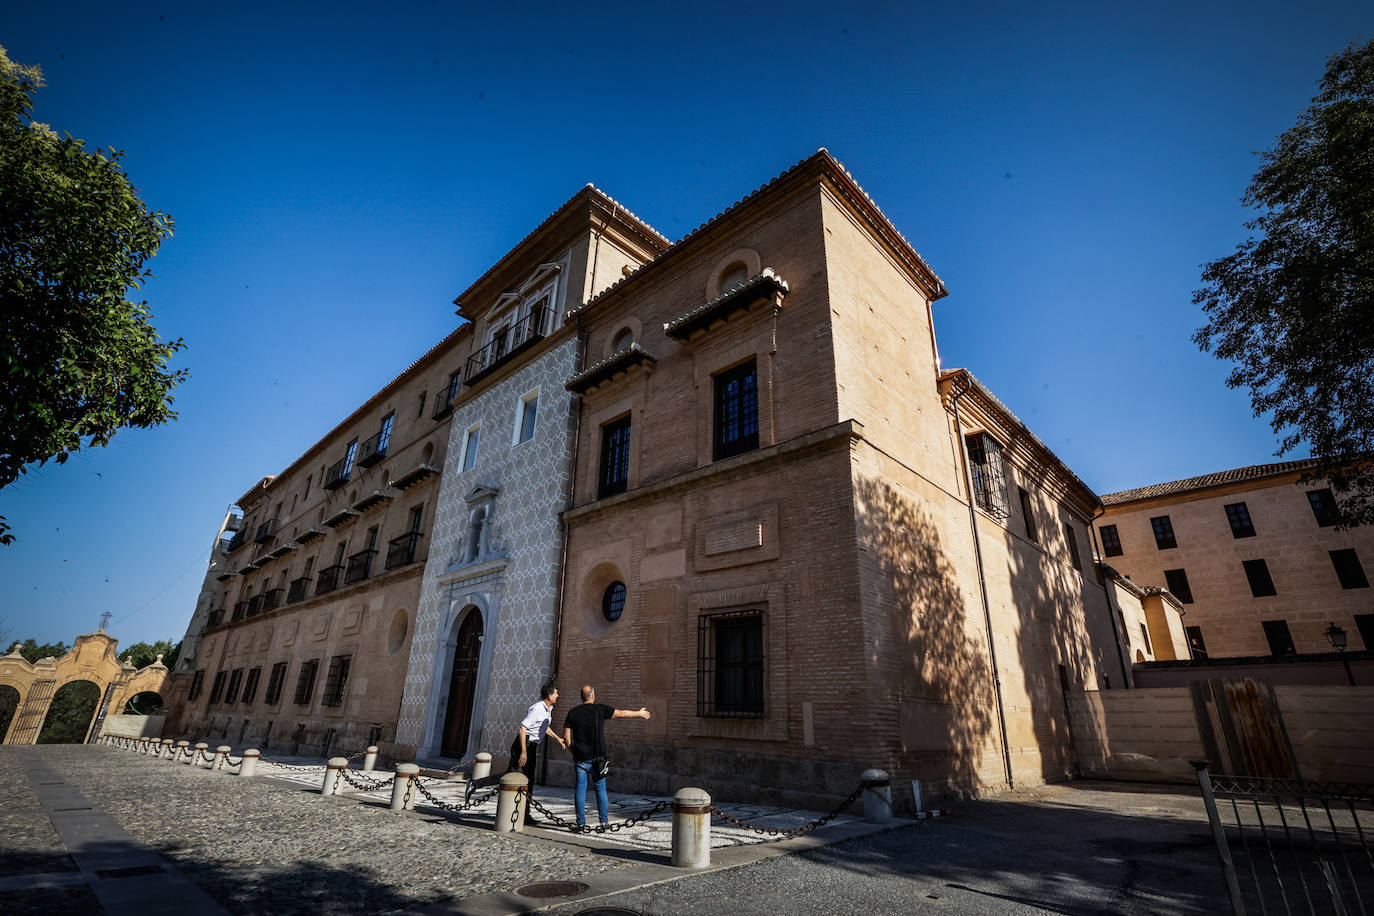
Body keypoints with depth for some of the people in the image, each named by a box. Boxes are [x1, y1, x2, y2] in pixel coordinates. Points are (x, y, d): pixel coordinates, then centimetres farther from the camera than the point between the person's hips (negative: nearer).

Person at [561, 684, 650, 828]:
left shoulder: (573, 712, 1)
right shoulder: (600, 709, -5)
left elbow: (566, 736, 1)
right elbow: (622, 713, 5)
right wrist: (639, 713, 19)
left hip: (580, 758, 1)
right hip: (597, 757, -1)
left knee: (581, 789, 8)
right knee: (601, 788, 9)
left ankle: (581, 822, 10)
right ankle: (604, 820, 11)